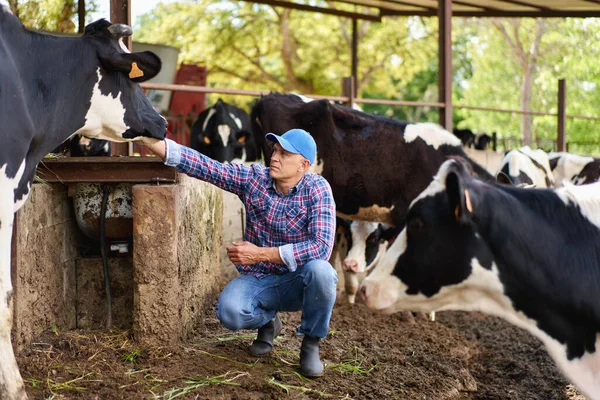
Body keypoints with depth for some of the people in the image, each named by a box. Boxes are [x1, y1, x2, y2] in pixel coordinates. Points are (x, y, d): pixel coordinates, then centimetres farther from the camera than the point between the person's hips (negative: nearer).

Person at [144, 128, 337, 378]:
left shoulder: (317, 189, -14)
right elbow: (202, 166, -13)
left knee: (320, 270, -35)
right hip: (258, 281, 2)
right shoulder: (254, 178, -6)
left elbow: (322, 245, -26)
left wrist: (260, 254, -27)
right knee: (229, 312, -29)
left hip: (298, 282, -2)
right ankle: (268, 320, 10)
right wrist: (151, 141, -25)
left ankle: (311, 343, -6)